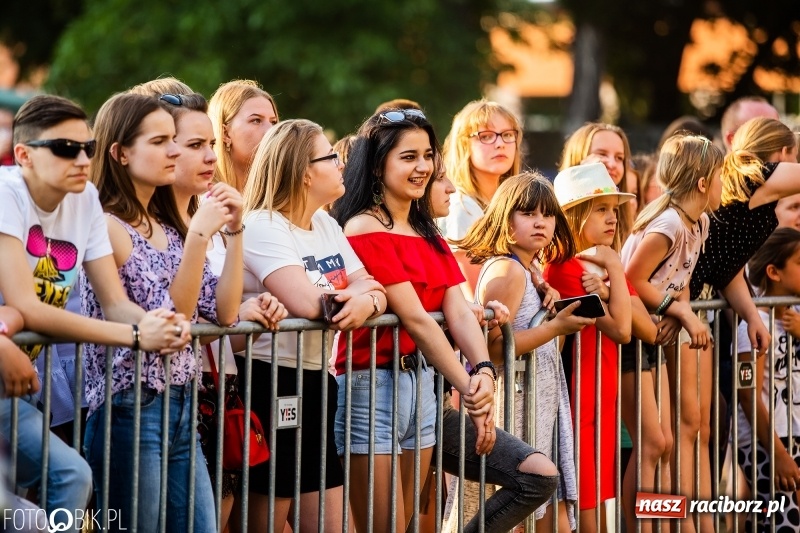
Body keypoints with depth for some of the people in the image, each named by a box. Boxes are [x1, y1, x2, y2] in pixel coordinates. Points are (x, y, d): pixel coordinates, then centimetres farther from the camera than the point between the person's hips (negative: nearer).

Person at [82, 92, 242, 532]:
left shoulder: (169, 226, 12)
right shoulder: (106, 226, -13)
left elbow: (223, 312, 7)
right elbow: (167, 318, -16)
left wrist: (233, 232, 0)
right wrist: (200, 235, -20)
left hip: (181, 406, 8)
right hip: (129, 408, -8)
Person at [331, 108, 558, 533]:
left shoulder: (429, 235, 15)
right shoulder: (366, 230, -11)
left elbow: (459, 311, 2)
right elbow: (416, 319, -16)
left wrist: (484, 371, -16)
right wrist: (470, 389, -17)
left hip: (423, 384, 8)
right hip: (371, 386, -8)